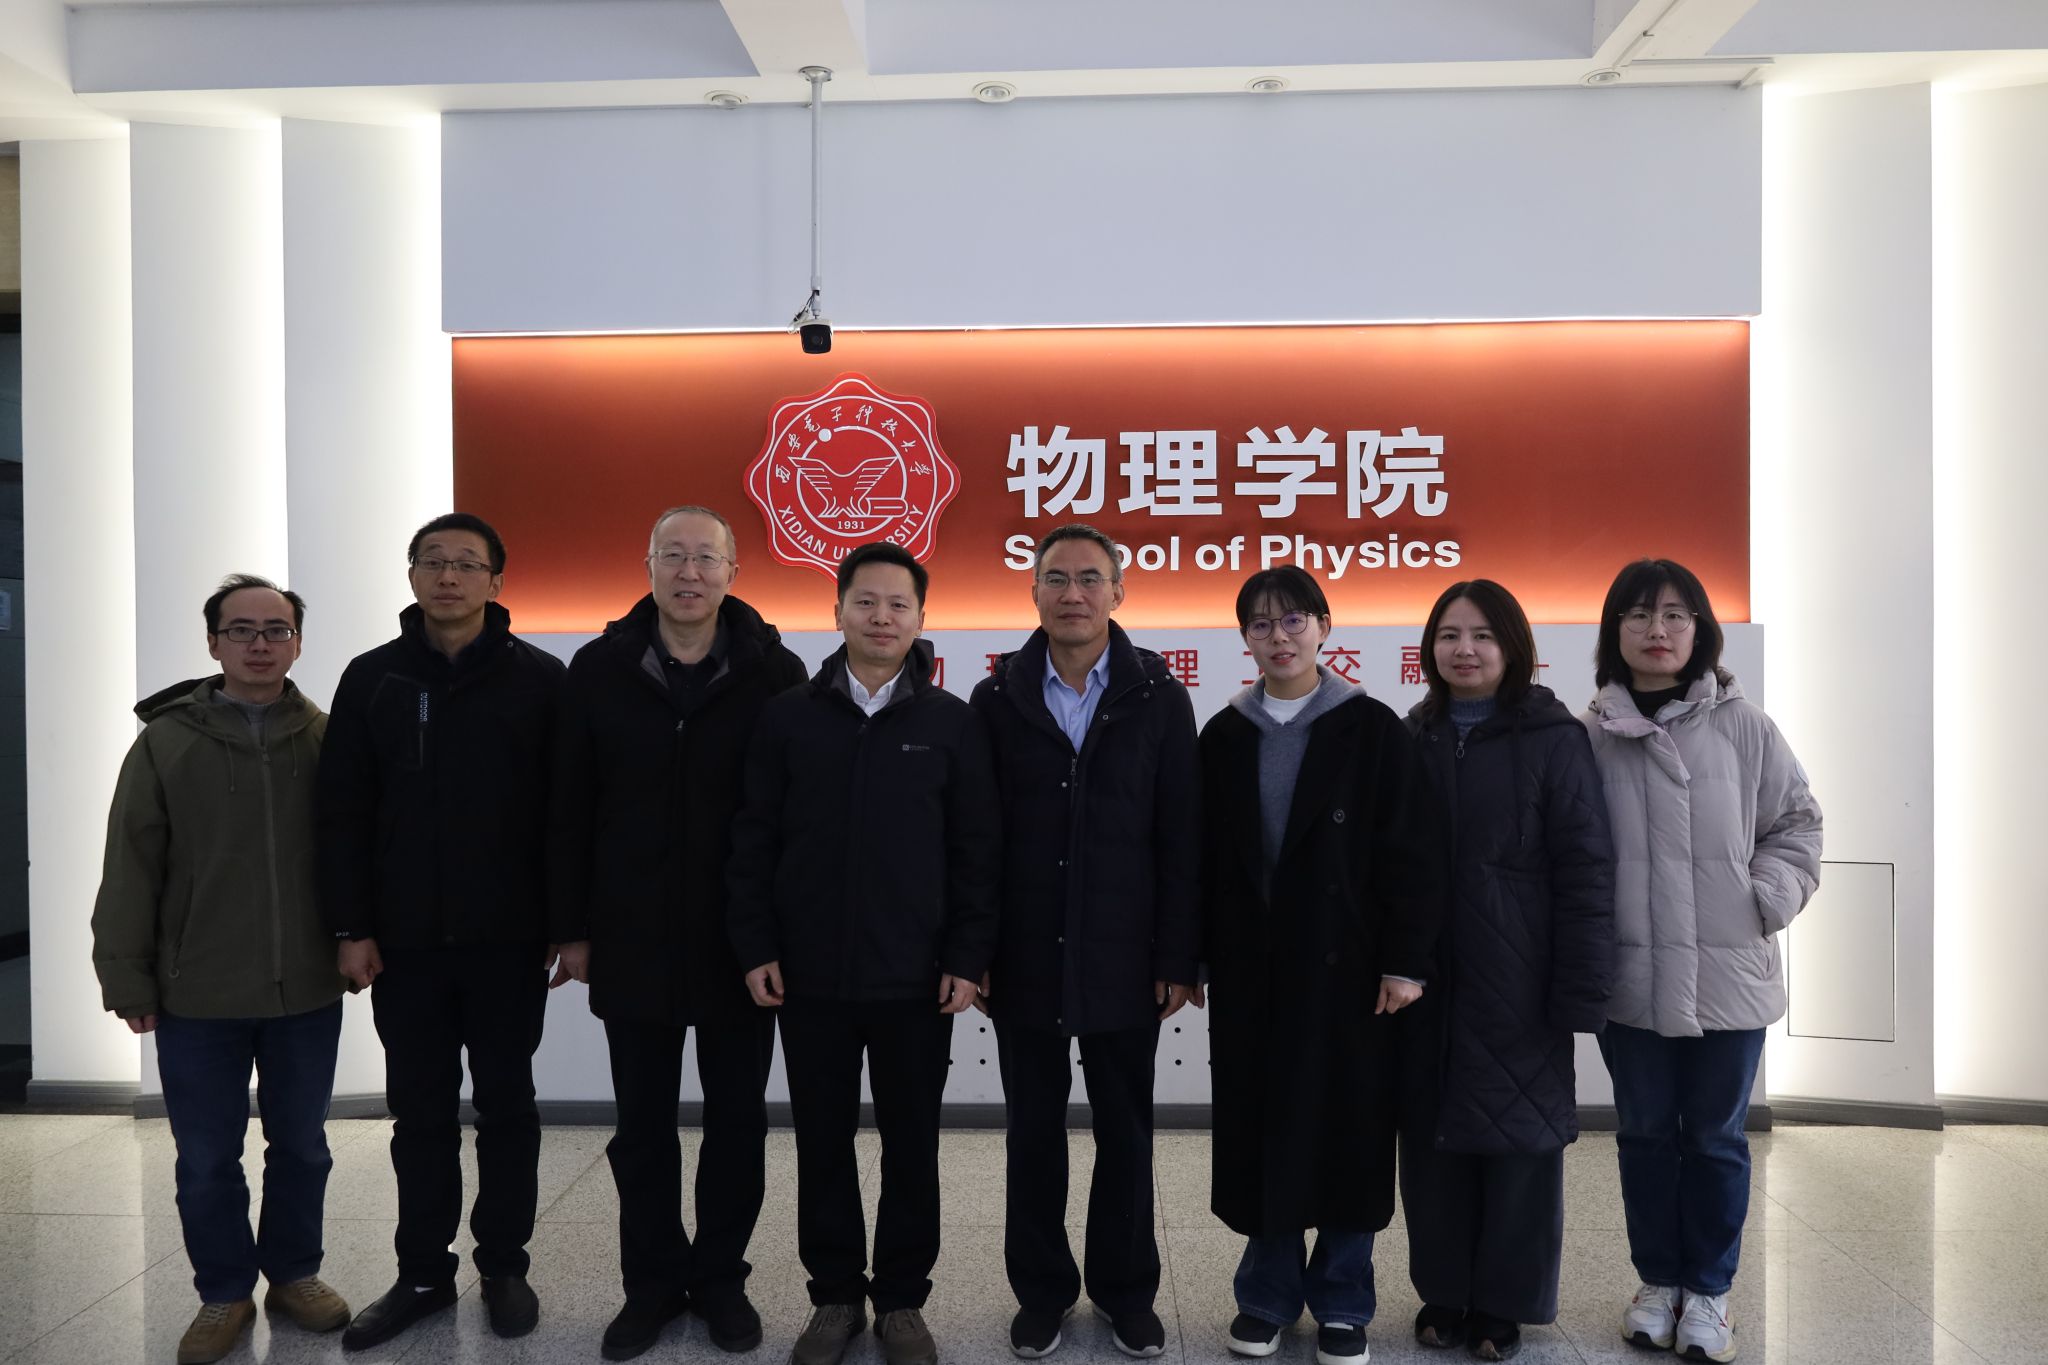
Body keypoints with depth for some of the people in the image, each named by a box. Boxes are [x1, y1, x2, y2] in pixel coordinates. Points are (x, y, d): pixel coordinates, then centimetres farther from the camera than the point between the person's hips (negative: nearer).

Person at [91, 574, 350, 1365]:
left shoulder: (327, 739, -1)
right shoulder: (167, 740, -3)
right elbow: (131, 869, -2)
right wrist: (126, 975, -4)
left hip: (306, 989, 1)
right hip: (196, 995, 0)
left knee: (301, 1146, 15)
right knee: (206, 1159, 11)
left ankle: (294, 1273, 33)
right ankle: (224, 1292, 30)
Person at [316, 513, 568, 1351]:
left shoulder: (539, 678, -3)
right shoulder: (371, 679, 5)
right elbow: (343, 813, 3)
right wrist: (351, 927, -2)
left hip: (507, 939, -2)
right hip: (403, 940, 2)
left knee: (505, 1106, 10)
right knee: (420, 1112, 12)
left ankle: (505, 1266, 24)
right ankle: (423, 1274, 26)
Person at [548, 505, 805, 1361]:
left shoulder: (775, 672, -5)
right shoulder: (601, 668, 0)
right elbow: (570, 809, 2)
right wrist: (572, 927, 1)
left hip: (743, 942, -1)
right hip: (631, 940, 2)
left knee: (737, 1121, 12)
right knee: (643, 1125, 14)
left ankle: (720, 1276, 31)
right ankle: (652, 1281, 31)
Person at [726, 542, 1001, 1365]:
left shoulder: (952, 723, -1)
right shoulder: (787, 717, 1)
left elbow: (977, 852, -1)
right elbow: (754, 841, 3)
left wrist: (969, 956, -5)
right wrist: (756, 946, -2)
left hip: (916, 978, -1)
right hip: (810, 975, 1)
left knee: (911, 1143, 10)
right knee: (822, 1141, 12)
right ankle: (834, 1295, 30)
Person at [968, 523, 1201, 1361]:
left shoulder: (1159, 699, -2)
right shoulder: (997, 698, 0)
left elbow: (1180, 840, -3)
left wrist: (1177, 958, -6)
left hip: (1122, 962, 0)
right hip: (1025, 962, 1)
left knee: (1125, 1134, 13)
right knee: (1034, 1133, 13)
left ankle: (1125, 1290, 32)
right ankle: (1041, 1291, 31)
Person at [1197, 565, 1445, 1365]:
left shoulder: (1371, 728, -4)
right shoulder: (1224, 736, 5)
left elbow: (1412, 851, -6)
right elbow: (1203, 856, 7)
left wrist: (1407, 960, -10)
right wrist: (1192, 954, 4)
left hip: (1344, 964, -2)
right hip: (1249, 967, 3)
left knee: (1345, 1130, 7)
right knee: (1259, 1128, 9)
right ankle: (1268, 1293, 27)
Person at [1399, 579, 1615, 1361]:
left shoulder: (1553, 739, -5)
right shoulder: (1411, 741, 6)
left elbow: (1585, 870, -9)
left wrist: (1581, 990, -13)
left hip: (1518, 988, -3)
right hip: (1426, 983, 4)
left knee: (1519, 1137, 8)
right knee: (1433, 1138, 11)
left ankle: (1505, 1302, 25)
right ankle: (1444, 1290, 28)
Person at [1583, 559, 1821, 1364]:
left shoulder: (1742, 727, -5)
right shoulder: (1590, 736, -4)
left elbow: (1797, 822, 5)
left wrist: (1765, 900, -5)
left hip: (1729, 973, 0)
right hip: (1629, 977, 1)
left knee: (1717, 1138, 13)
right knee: (1645, 1134, 15)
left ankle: (1709, 1290, 31)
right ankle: (1659, 1281, 33)